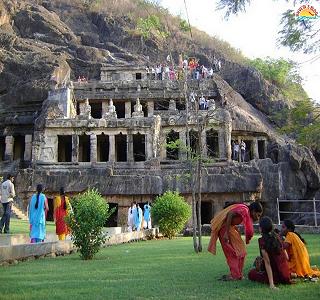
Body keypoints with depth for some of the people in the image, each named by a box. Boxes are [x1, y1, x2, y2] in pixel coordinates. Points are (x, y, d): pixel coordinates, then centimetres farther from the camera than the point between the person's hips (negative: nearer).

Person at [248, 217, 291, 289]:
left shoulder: (262, 241, -19)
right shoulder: (277, 237, 0)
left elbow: (267, 262, -21)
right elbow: (286, 257, 7)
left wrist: (271, 283, -21)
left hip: (276, 275, -6)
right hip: (286, 274, 6)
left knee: (251, 274, 14)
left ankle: (272, 281, 7)